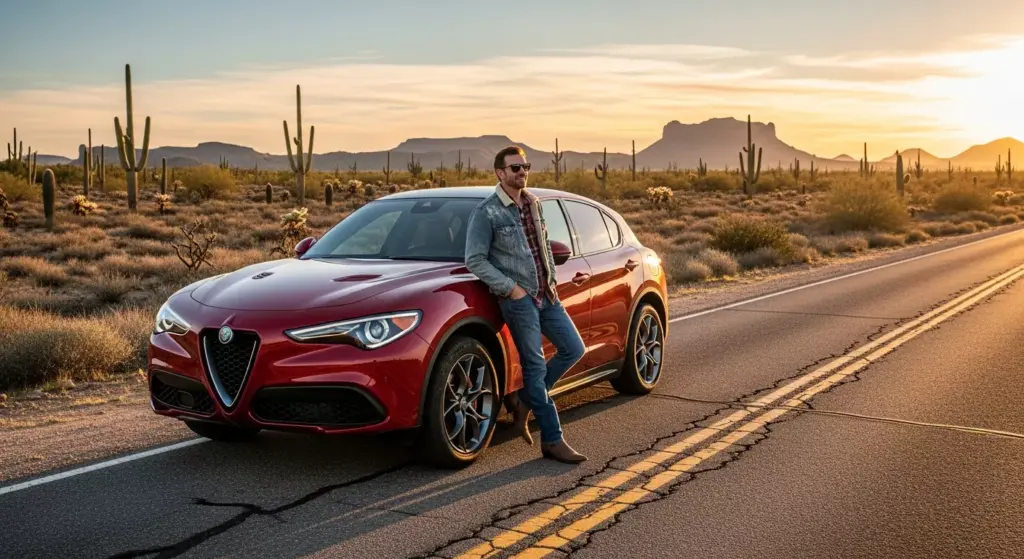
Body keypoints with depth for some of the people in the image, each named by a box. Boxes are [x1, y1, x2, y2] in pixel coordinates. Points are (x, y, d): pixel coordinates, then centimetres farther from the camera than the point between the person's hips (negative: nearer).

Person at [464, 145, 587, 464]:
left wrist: (552, 278, 10)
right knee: (536, 366, -4)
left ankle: (522, 401, 18)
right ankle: (553, 440, 5)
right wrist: (510, 288, -15)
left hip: (546, 294, 8)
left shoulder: (533, 204, 12)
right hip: (518, 298, -7)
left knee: (573, 349, 6)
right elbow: (475, 260, -12)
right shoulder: (486, 212, -10)